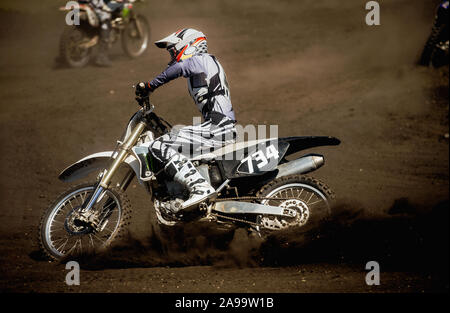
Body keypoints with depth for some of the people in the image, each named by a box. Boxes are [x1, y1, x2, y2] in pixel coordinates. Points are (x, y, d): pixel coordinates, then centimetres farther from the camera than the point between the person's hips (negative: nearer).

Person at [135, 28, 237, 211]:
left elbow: (178, 68, -23)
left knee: (159, 146, -20)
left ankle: (200, 187, -33)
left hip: (218, 127, -10)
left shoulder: (201, 60, 0)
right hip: (219, 126, 10)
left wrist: (150, 86, -18)